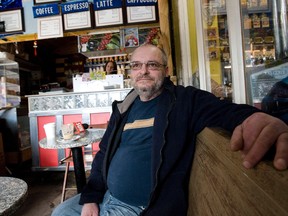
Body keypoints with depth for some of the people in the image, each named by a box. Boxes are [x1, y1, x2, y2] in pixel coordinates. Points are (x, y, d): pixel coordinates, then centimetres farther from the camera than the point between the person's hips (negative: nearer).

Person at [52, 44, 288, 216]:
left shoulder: (186, 100, -8)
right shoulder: (123, 108, 8)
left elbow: (228, 110, -25)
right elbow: (103, 154, 12)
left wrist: (253, 116, -49)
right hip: (105, 197, 7)